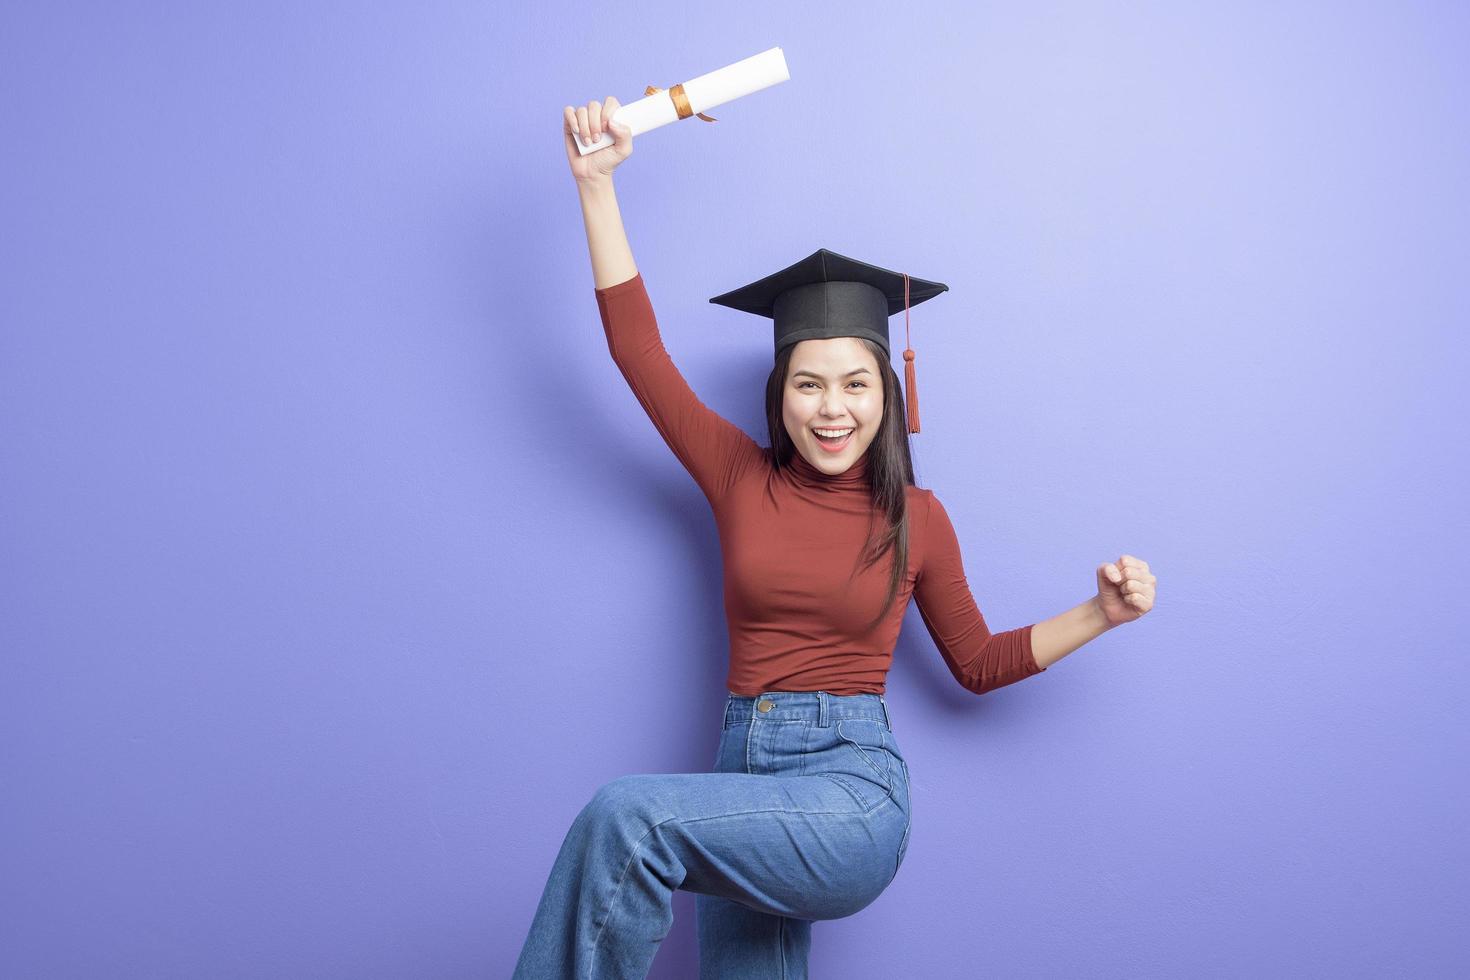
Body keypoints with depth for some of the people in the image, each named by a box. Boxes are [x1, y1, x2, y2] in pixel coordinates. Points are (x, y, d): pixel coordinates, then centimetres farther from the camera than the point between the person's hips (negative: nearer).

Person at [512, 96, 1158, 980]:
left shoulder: (916, 516, 4)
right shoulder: (741, 477, 7)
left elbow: (978, 663, 14)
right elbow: (637, 346, 5)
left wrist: (1101, 613, 1)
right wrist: (598, 184, 3)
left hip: (852, 795, -3)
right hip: (744, 786, 3)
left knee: (626, 815, -27)